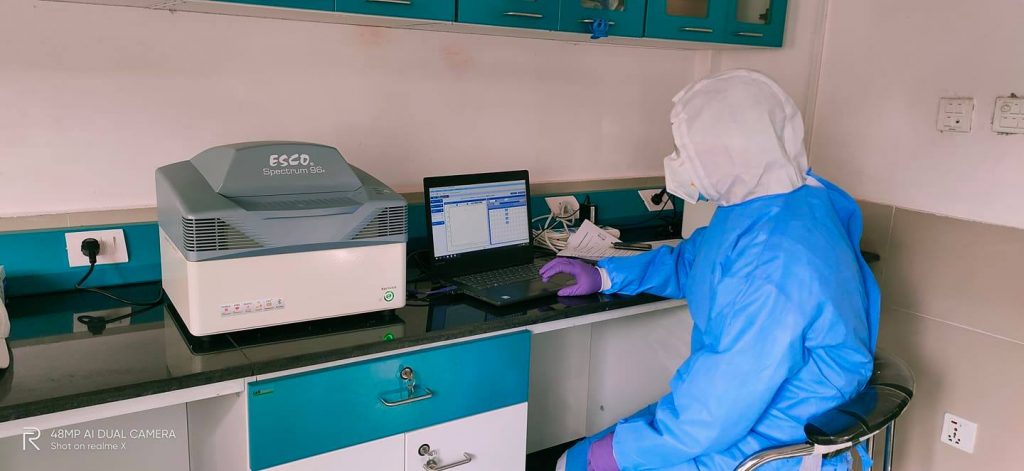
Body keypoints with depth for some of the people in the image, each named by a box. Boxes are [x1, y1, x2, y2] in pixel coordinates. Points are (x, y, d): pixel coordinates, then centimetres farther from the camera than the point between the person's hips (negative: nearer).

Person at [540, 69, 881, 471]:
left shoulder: (776, 263, -33)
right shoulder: (761, 204, -1)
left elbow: (718, 411, -30)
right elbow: (690, 263, 19)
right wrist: (603, 276, 13)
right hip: (740, 414, 9)